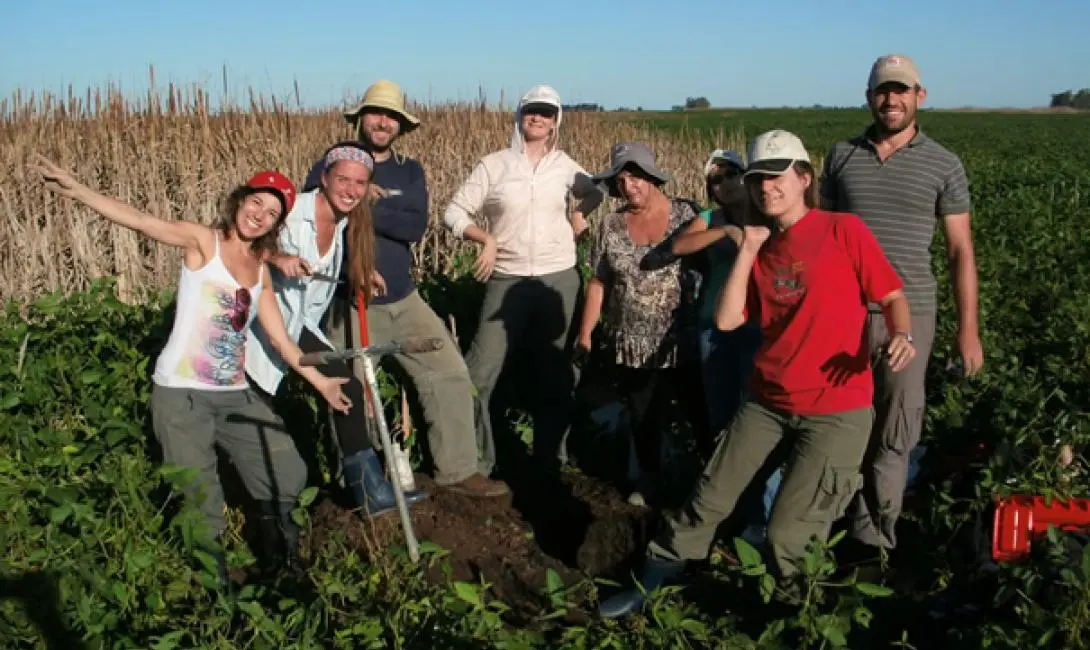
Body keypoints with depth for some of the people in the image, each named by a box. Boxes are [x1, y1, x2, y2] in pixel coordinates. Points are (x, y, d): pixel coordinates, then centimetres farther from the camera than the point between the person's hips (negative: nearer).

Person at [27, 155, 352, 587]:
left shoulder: (261, 271, 10)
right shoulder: (202, 241, -6)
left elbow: (281, 341, 14)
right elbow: (140, 221, -21)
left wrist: (319, 381, 14)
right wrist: (75, 189, -34)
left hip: (235, 395, 6)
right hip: (180, 394, -6)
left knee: (287, 475, 9)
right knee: (199, 507, -1)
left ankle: (282, 567, 32)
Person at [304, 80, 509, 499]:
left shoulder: (410, 171, 6)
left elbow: (416, 227, -12)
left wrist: (365, 207, -20)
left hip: (403, 301, 3)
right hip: (348, 305, -3)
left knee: (450, 373, 0)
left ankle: (457, 471, 13)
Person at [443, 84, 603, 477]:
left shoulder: (564, 165, 6)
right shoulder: (493, 165, -2)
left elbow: (594, 192, 26)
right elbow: (453, 213, -1)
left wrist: (581, 215, 7)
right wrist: (486, 238, -16)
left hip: (559, 279, 2)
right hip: (507, 281, -2)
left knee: (557, 372, 11)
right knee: (479, 373, -7)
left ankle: (551, 456, 27)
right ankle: (473, 461, 8)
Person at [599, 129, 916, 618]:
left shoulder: (843, 230, -6)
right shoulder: (761, 246, 9)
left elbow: (892, 296, -3)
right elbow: (726, 320, 1)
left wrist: (901, 335, -24)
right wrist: (747, 249, -2)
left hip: (836, 409, -5)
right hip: (766, 402, 5)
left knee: (789, 532, -5)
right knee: (708, 499, 10)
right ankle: (648, 586, 27)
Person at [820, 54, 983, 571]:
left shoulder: (943, 165, 1)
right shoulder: (841, 157, 7)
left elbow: (960, 250, 2)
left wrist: (968, 328, -1)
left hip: (908, 314, -1)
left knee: (894, 431, 2)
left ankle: (872, 535, 14)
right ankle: (865, 531, 17)